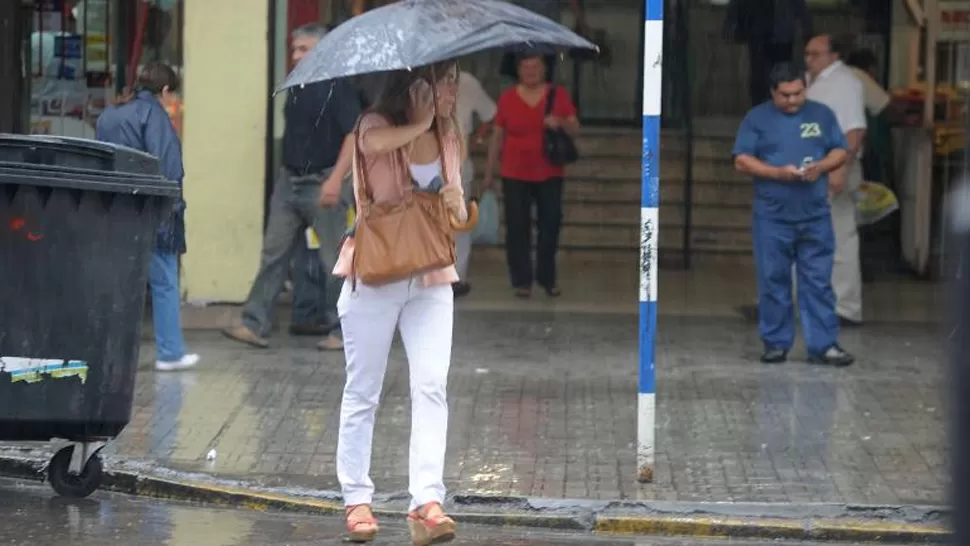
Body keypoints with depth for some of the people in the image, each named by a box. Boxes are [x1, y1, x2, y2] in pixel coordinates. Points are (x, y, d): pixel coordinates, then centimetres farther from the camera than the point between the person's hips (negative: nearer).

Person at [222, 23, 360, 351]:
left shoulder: (337, 89, -12)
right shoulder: (296, 88, 11)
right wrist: (289, 167, 18)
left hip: (323, 185, -8)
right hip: (289, 182, 8)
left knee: (334, 260, 1)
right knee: (273, 254, 4)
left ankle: (340, 331, 10)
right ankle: (255, 325, 4)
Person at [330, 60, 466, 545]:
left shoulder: (450, 135, 8)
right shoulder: (376, 125, -9)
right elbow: (373, 143, -35)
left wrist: (458, 205, -8)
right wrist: (420, 124, -23)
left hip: (431, 279, 4)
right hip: (375, 276, -4)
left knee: (431, 387, -10)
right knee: (363, 392, 5)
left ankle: (427, 502, -14)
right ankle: (357, 499, 15)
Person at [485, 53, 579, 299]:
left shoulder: (558, 95, 3)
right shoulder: (507, 98, 2)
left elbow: (575, 129, 4)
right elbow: (497, 137, 7)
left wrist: (561, 122, -19)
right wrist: (489, 172, 7)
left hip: (549, 174, 0)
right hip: (515, 175, 0)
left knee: (550, 225, 1)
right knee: (517, 227, -2)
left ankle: (547, 278, 14)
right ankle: (522, 280, 4)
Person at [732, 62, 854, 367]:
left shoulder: (821, 115, 10)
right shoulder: (757, 119, 4)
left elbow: (840, 151, 13)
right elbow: (742, 161, -2)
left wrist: (821, 167, -9)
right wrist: (778, 173, -15)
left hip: (815, 215, 1)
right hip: (772, 218, -1)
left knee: (818, 282, 0)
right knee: (774, 282, 3)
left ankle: (823, 345, 2)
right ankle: (776, 344, 12)